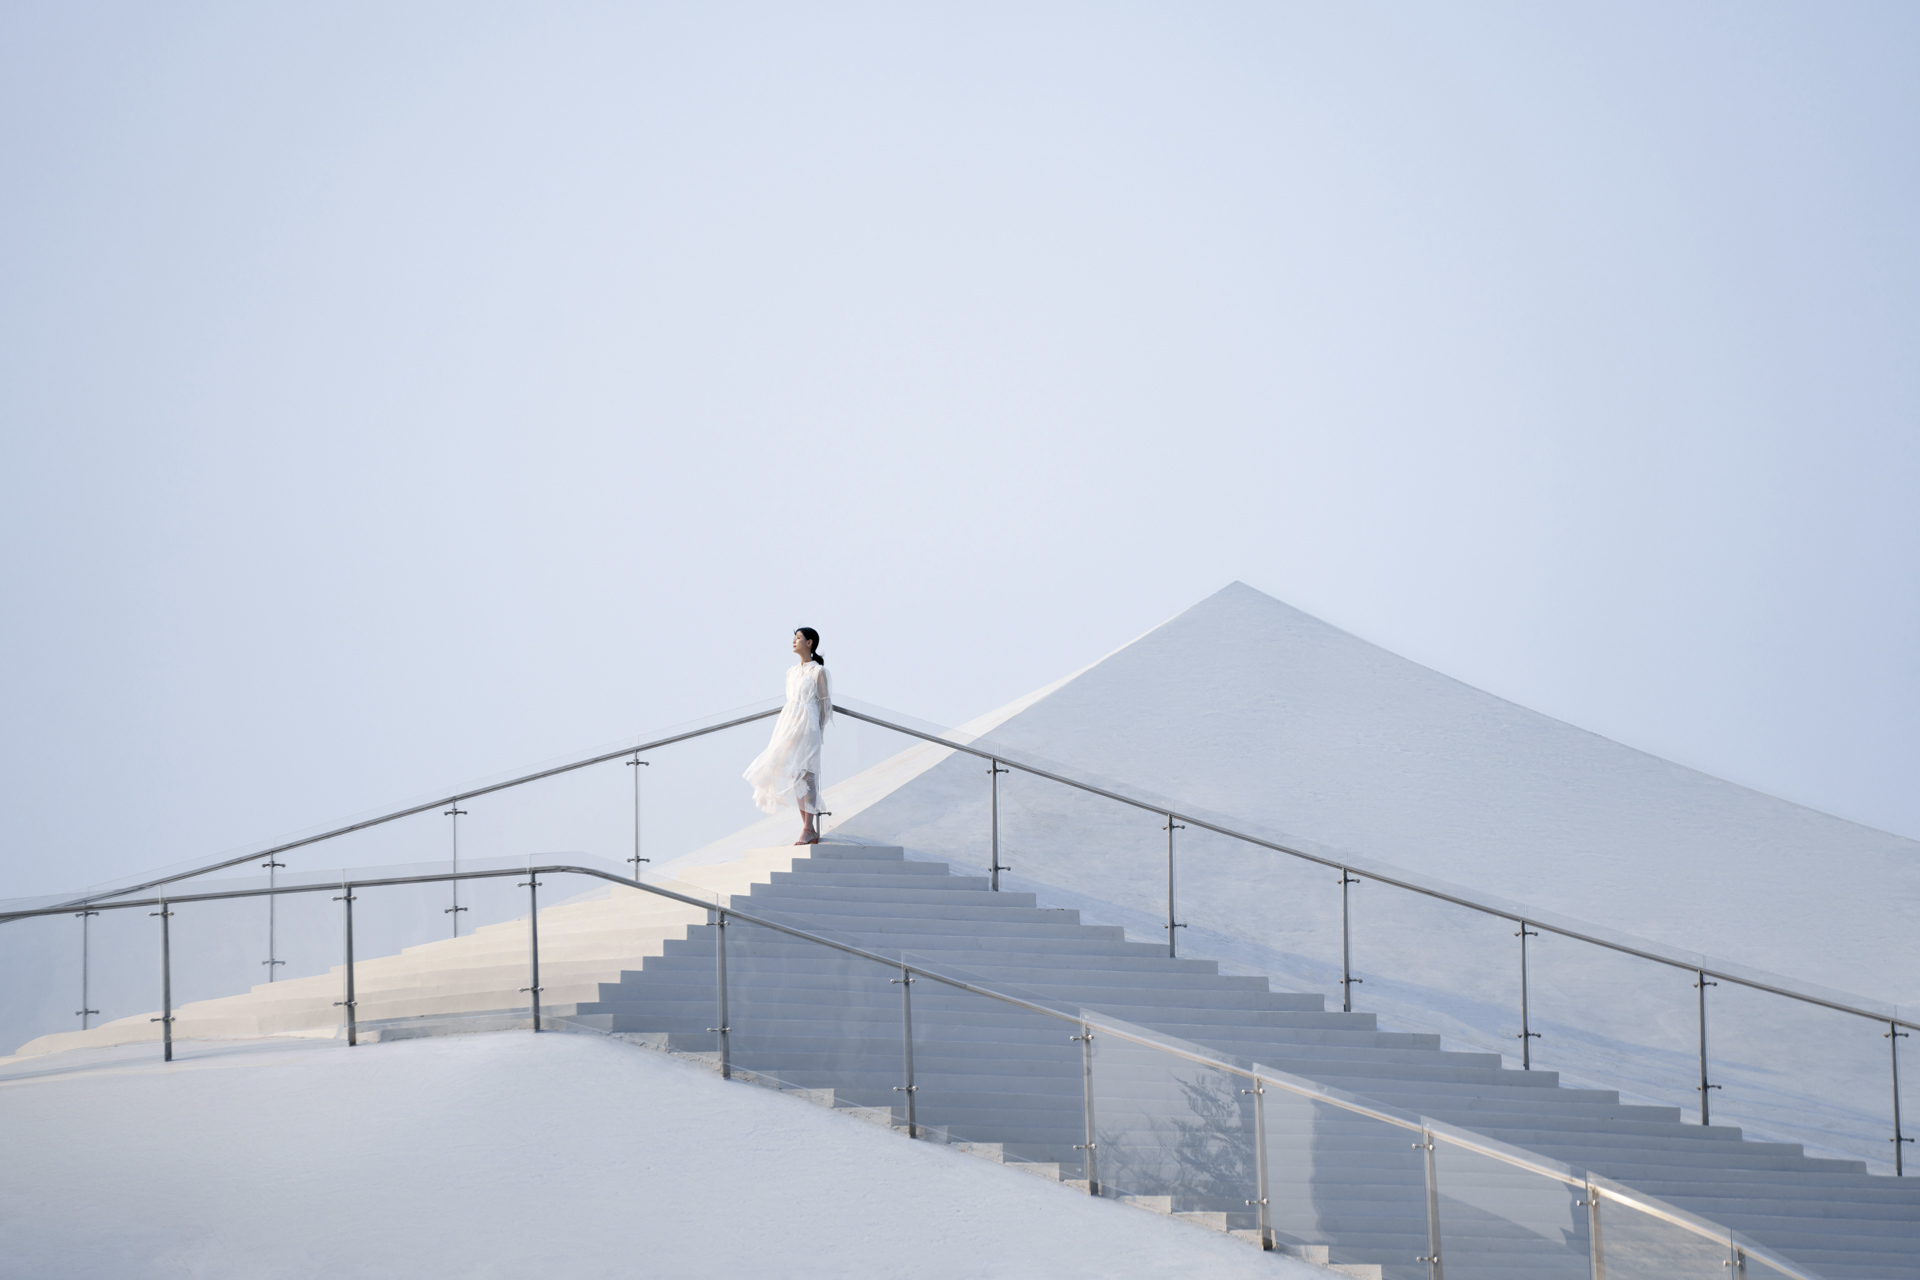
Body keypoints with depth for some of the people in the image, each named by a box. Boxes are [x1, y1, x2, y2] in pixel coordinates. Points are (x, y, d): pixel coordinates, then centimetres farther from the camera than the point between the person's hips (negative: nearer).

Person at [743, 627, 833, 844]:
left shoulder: (818, 671, -1)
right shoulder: (791, 671, 17)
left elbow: (824, 703, -1)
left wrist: (820, 731, -5)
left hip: (807, 723, -7)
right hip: (790, 722, 7)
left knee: (804, 774, -14)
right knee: (795, 776, 2)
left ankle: (808, 829, -16)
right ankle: (809, 829, 5)